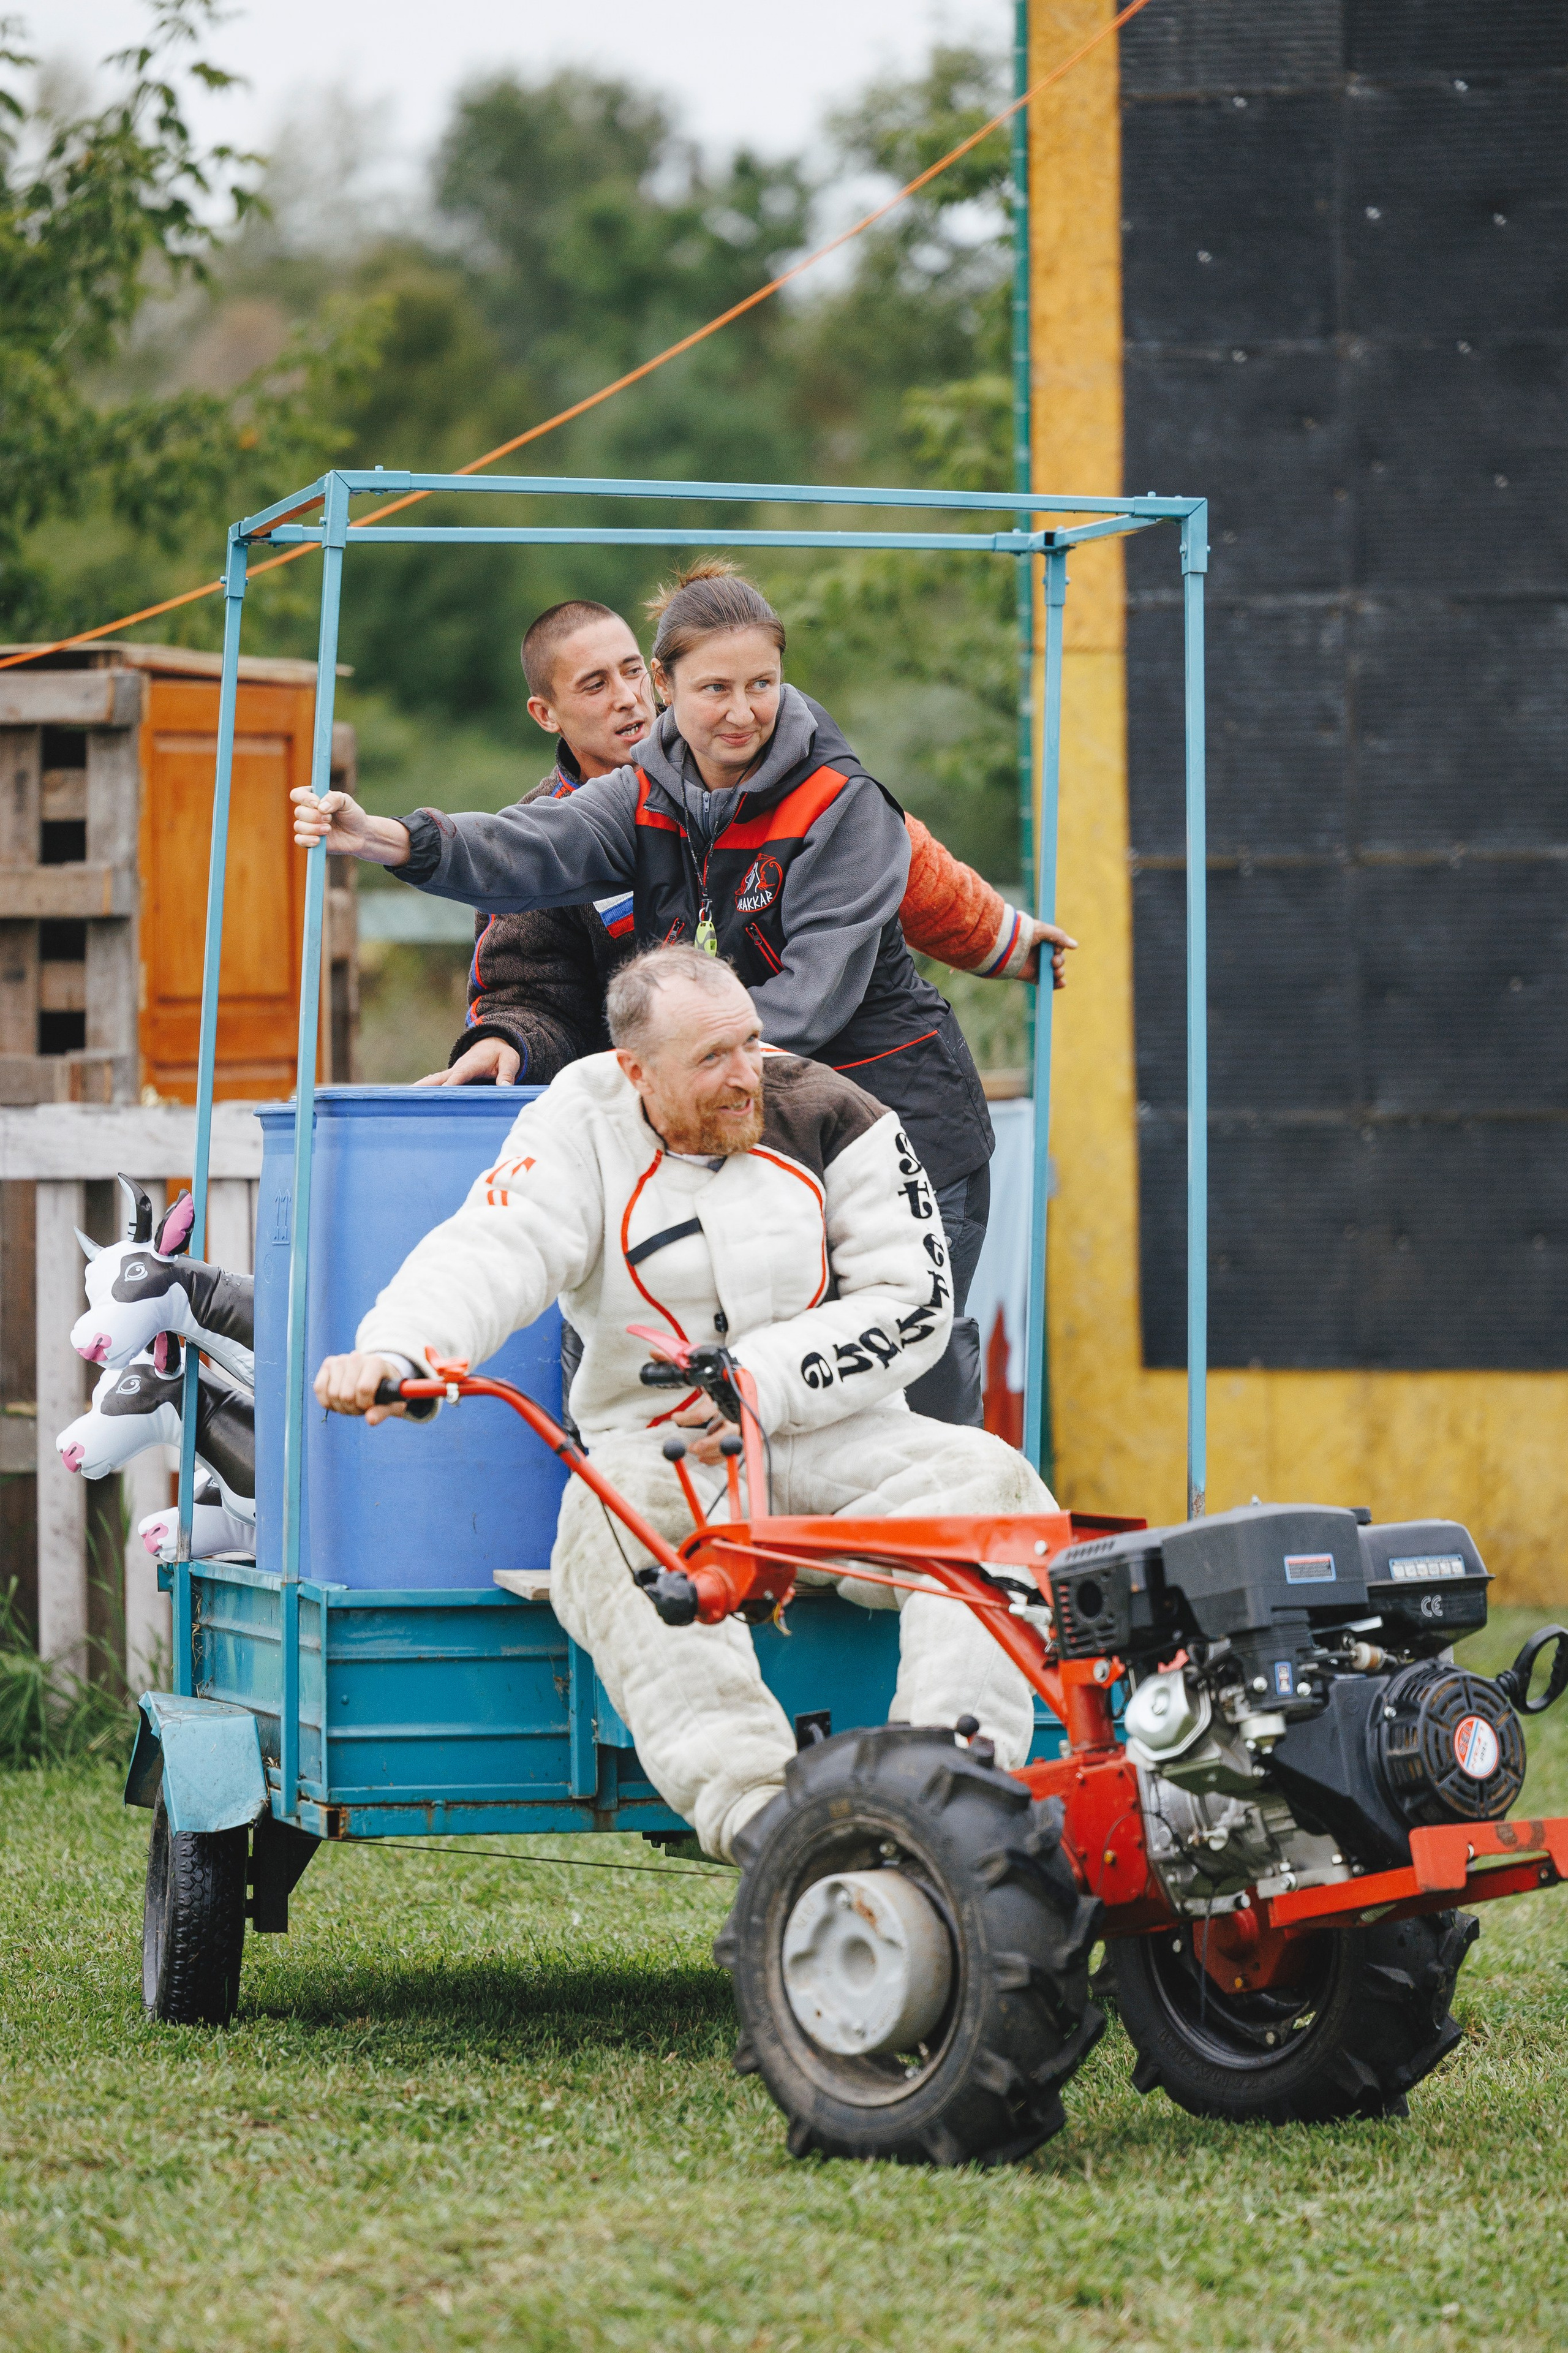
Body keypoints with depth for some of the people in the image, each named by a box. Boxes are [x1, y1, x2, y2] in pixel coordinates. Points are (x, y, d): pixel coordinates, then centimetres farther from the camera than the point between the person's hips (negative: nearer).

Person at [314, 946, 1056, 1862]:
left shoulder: (827, 1116, 2)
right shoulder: (581, 1128, 0)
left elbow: (913, 1303, 0)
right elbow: (492, 1252, -17)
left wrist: (767, 1382, -15)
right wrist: (395, 1349, -39)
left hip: (831, 1436, 2)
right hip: (656, 1444, -1)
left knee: (984, 1478, -27)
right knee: (612, 1526, -36)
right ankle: (748, 1802, -49)